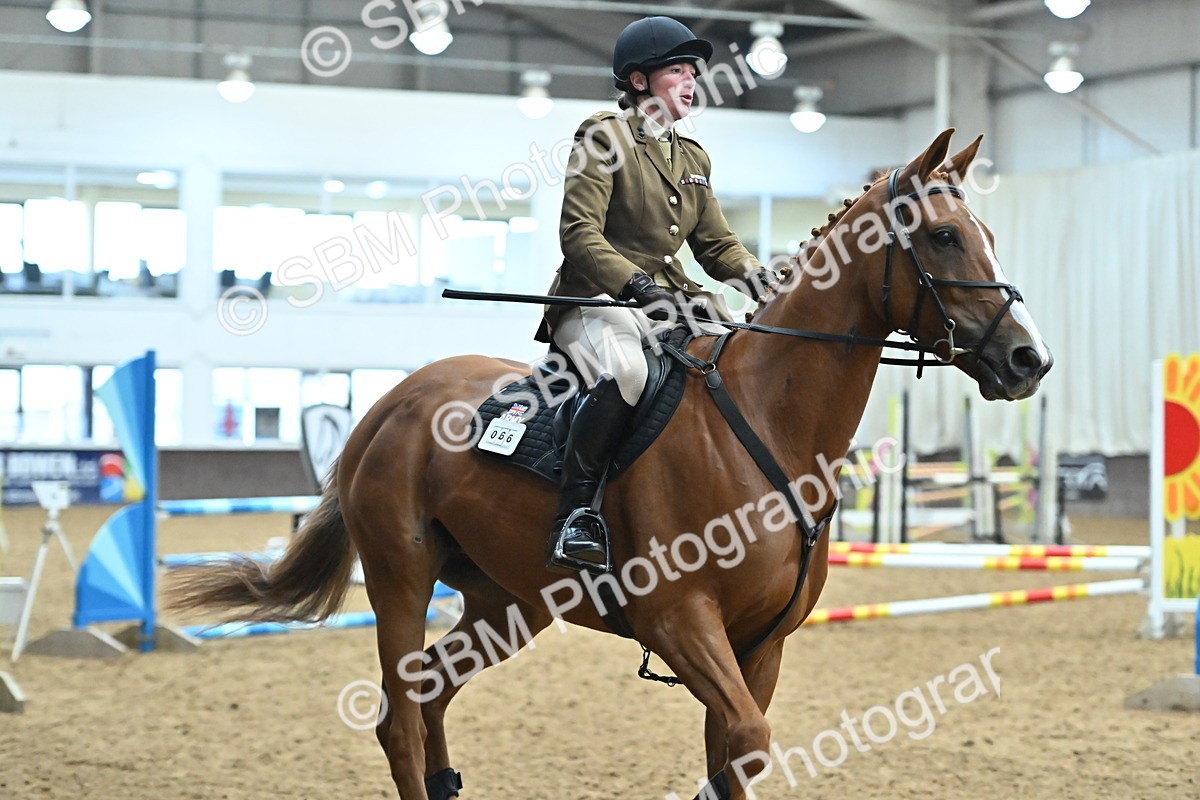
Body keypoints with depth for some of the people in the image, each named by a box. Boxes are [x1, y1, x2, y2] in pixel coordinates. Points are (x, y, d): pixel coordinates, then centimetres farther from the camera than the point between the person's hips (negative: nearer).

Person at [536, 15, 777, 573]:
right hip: (596, 301, -8)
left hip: (673, 303, 8)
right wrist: (638, 285, -28)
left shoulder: (694, 158, 20)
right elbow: (579, 235, -14)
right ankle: (575, 514, -31)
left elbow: (716, 244, 18)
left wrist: (752, 274, -5)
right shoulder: (604, 136, -4)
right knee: (623, 372, -39)